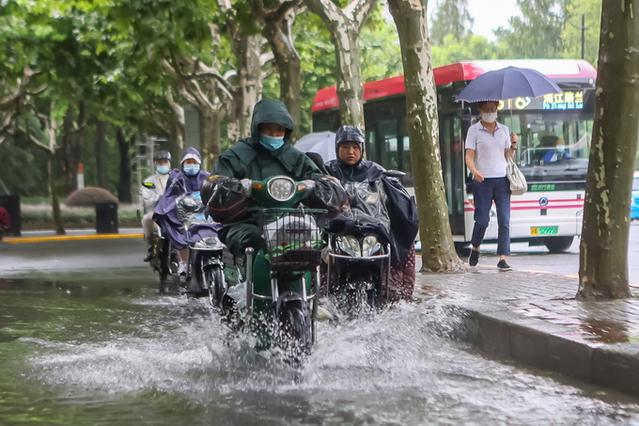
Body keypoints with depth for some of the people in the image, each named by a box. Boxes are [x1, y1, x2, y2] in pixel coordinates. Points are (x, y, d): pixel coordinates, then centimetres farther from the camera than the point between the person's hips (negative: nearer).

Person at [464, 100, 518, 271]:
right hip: (482, 181, -3)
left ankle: (503, 258, -7)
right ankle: (475, 248, 25)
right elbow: (469, 156, -5)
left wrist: (513, 145, -2)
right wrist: (474, 171, -23)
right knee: (482, 220, -3)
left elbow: (508, 156, 18)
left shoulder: (504, 130, 14)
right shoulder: (474, 130, 2)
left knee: (504, 221, -6)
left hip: (502, 180, 3)